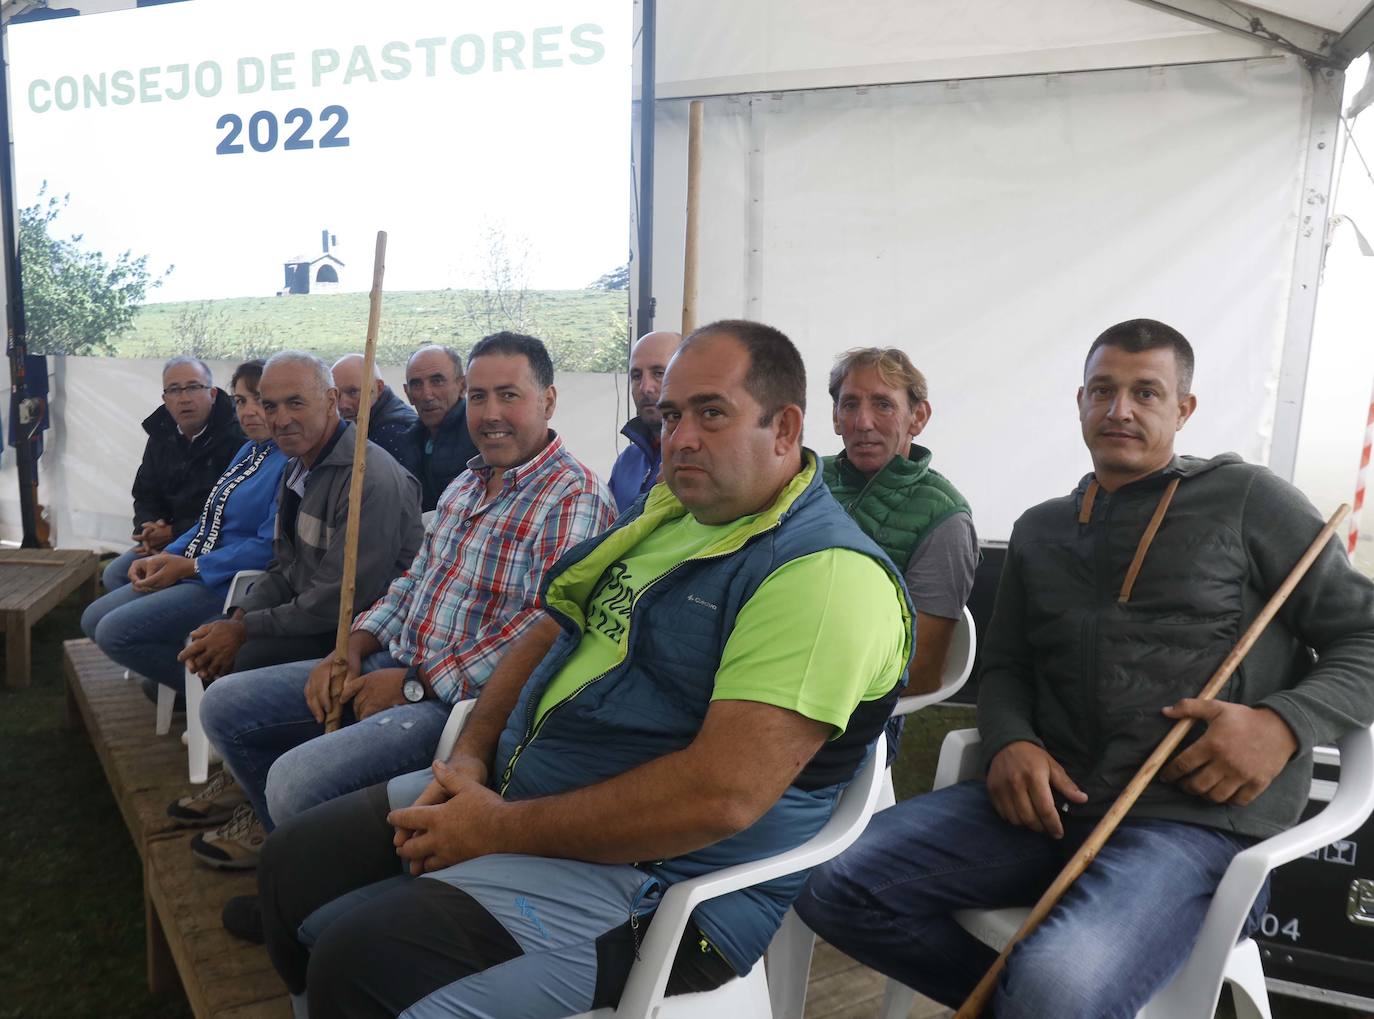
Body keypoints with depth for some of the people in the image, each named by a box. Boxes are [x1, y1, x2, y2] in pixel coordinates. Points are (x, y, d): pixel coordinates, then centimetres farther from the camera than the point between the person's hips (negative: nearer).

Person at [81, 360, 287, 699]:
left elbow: (269, 547, -23)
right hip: (187, 570, 10)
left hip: (230, 584, -10)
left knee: (114, 632, -16)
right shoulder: (249, 450, 14)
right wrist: (164, 558, 2)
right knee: (94, 619, 10)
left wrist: (189, 567, -17)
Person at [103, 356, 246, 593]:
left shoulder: (235, 435, -16)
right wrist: (148, 531, -3)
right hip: (166, 539, 8)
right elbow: (145, 496, 20)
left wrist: (174, 533, -18)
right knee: (115, 574, -3)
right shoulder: (161, 436, 11)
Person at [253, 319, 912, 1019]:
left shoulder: (828, 576, -20)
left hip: (646, 876, -9)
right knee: (294, 862, 11)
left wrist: (500, 829, -21)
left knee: (360, 962, -23)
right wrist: (472, 756, -2)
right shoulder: (662, 511, 10)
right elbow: (549, 636, 16)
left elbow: (724, 794, -28)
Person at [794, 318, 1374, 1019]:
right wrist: (1008, 741, -3)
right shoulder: (1039, 529, 19)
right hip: (1048, 803, 5)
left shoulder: (1246, 500, 6)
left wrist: (1285, 723, -14)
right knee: (830, 882, -12)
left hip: (1194, 818, -5)